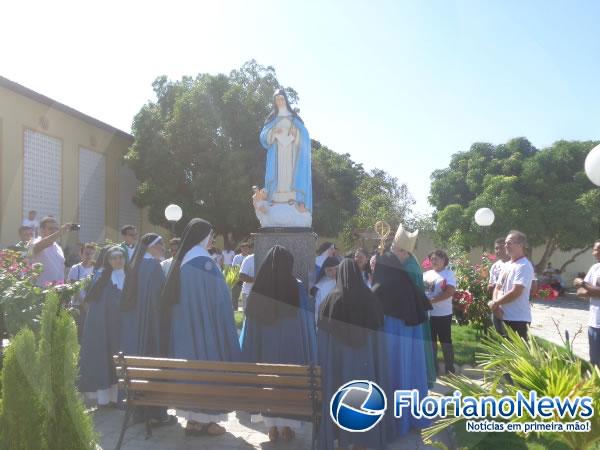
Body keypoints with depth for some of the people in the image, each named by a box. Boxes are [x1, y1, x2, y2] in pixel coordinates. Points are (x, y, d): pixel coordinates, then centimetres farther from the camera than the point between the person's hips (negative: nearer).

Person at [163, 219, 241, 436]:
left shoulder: (182, 259, 9)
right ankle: (202, 418, 7)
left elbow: (175, 295, 15)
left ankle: (192, 415, 20)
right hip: (204, 322, -8)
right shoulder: (203, 260, -17)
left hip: (185, 323, 9)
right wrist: (221, 324, -5)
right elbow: (217, 296, -14)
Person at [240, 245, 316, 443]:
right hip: (290, 345, -2)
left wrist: (248, 354, 8)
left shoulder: (258, 287, -6)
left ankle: (272, 427, 19)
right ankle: (286, 426, 15)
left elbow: (250, 322, -1)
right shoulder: (297, 287, -11)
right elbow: (305, 320, -6)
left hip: (264, 345, 2)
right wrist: (308, 353, 2)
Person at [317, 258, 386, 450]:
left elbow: (322, 331, -6)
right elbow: (380, 327, 2)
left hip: (337, 360, -1)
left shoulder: (332, 298, -12)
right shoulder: (371, 298, -7)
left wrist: (322, 362, 6)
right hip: (365, 359, 2)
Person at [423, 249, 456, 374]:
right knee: (431, 340, 13)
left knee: (445, 341, 3)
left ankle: (450, 369, 12)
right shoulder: (426, 274, 10)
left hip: (443, 314, -5)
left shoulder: (449, 274, -6)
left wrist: (431, 301, -23)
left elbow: (450, 292, -19)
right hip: (428, 313, 5)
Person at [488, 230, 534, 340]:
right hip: (504, 317, 9)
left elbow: (515, 292, -22)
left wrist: (495, 303, -9)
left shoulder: (524, 266, -14)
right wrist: (496, 305, -4)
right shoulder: (506, 265, 14)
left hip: (518, 319, -9)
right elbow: (498, 287, 16)